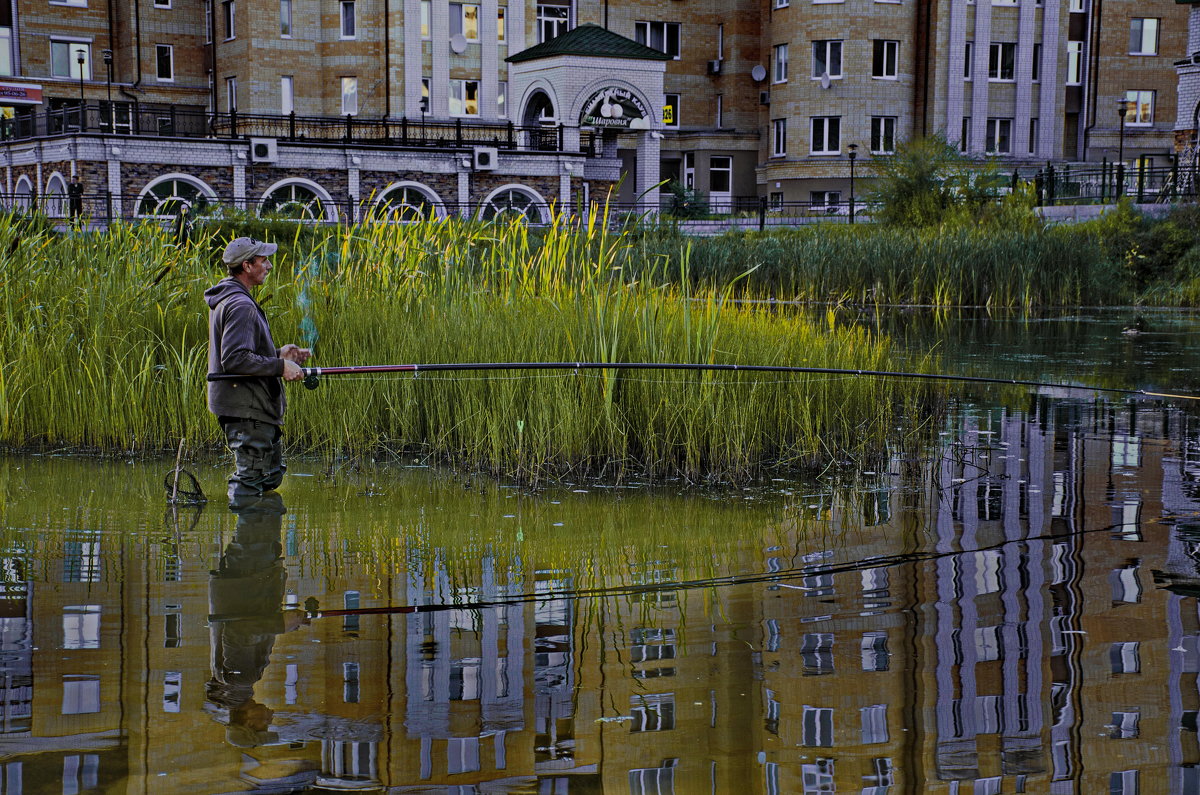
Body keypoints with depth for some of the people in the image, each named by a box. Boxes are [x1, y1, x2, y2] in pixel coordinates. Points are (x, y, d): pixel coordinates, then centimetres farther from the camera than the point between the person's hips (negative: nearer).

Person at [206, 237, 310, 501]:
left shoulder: (228, 300, 16)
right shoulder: (240, 305, -18)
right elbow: (234, 360, -26)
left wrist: (277, 354, 13)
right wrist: (280, 366, -20)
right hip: (246, 409, -11)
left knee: (272, 472, 18)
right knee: (251, 476, -7)